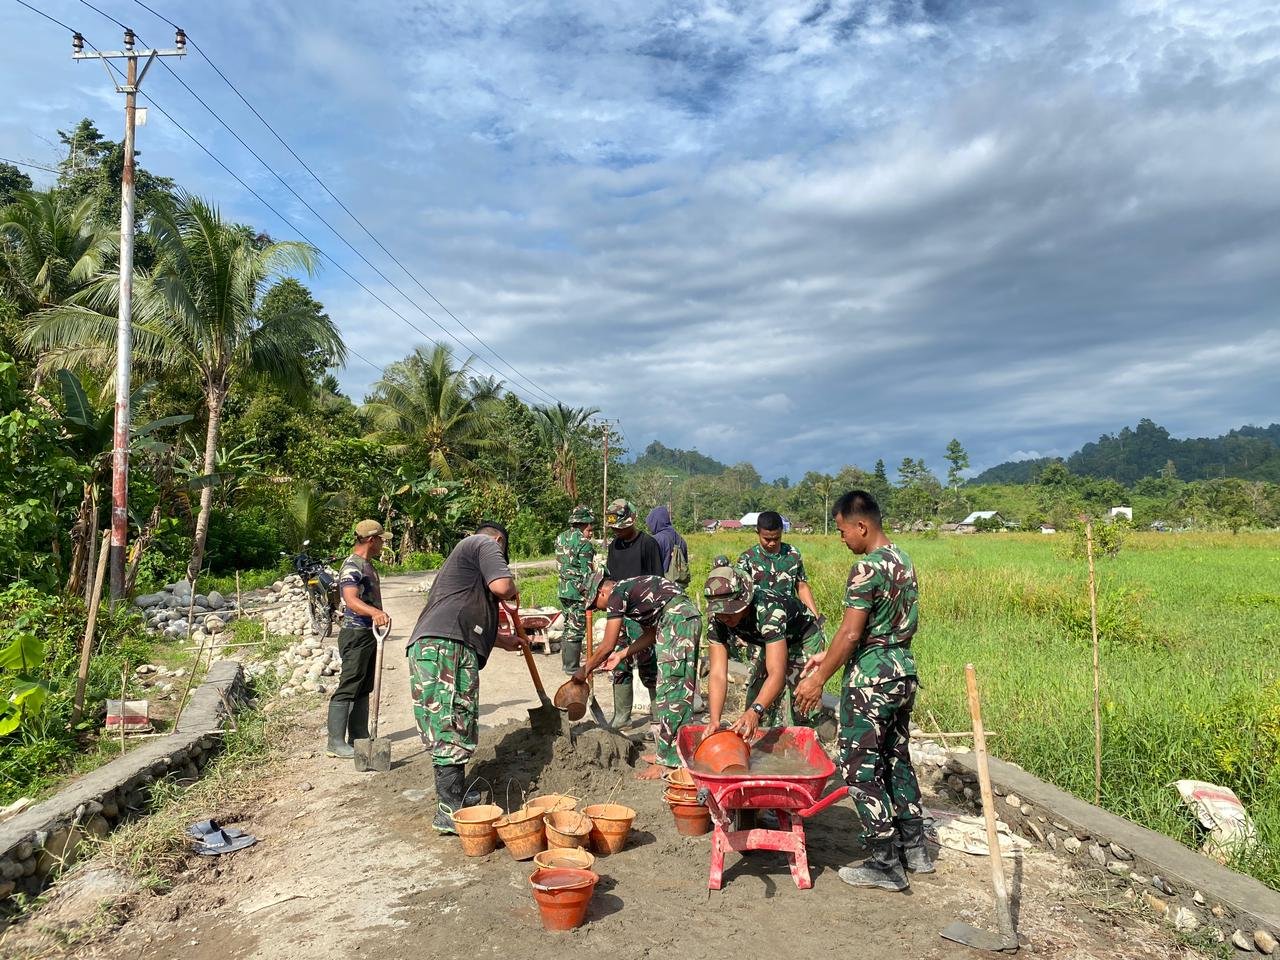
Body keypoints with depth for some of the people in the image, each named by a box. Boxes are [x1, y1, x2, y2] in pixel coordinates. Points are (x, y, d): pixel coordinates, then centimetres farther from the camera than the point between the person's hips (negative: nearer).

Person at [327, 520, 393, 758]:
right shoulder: (352, 566, -17)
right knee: (347, 688, -7)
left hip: (369, 633, 10)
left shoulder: (368, 564, 15)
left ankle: (359, 736, 21)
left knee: (364, 689, 13)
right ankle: (335, 743, -3)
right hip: (355, 634, -10)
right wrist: (374, 612, -52)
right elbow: (351, 599, -35)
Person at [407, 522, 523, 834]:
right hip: (446, 648, -10)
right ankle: (450, 811, -10)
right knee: (454, 729, -10)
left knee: (447, 730, 15)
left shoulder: (463, 552, 36)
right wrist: (512, 592, 11)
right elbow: (502, 585, -14)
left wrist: (503, 641, 53)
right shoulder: (486, 544, 6)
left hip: (427, 646, 10)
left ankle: (453, 797, 23)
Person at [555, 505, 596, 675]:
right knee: (576, 630, 0)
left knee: (568, 627, 18)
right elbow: (586, 572, -16)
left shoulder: (560, 538, 8)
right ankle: (571, 667, 4)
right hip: (578, 591, -8)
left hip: (563, 589, 8)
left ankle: (565, 662, 26)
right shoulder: (584, 543, -16)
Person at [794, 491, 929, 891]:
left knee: (860, 768, 1)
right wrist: (827, 656, 16)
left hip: (871, 680, -9)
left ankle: (884, 865, 7)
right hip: (904, 672, 9)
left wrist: (818, 679, -12)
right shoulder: (904, 561, 10)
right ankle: (915, 849, 29)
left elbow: (851, 634, -21)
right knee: (897, 760, 20)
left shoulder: (867, 569, -19)